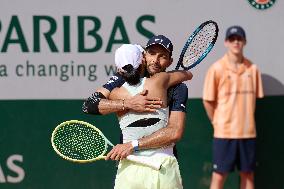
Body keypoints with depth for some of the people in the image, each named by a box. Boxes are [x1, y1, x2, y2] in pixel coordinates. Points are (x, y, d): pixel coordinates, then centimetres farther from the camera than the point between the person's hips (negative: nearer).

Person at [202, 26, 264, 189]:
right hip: (224, 132, -4)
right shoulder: (217, 68, -7)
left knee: (248, 174, 11)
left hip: (248, 131, 4)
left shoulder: (252, 69, 3)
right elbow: (208, 101, -3)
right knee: (219, 176, 0)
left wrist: (246, 120, 7)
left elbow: (255, 97, 11)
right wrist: (217, 122, 2)